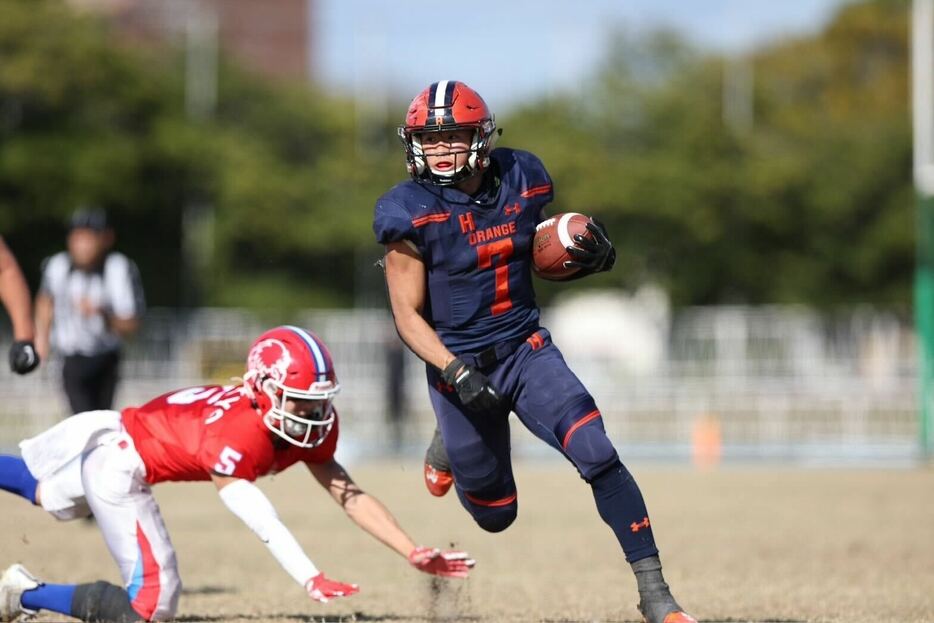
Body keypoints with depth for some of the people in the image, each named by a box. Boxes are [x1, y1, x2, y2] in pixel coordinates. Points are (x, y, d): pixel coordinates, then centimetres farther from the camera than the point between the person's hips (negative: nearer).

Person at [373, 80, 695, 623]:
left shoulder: (523, 181, -4)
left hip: (527, 351, 2)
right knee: (496, 517, 11)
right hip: (460, 365, -2)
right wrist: (455, 371, -26)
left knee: (599, 457, -18)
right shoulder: (411, 212, -15)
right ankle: (449, 444, 45)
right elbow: (408, 316, -12)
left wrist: (594, 256, -10)